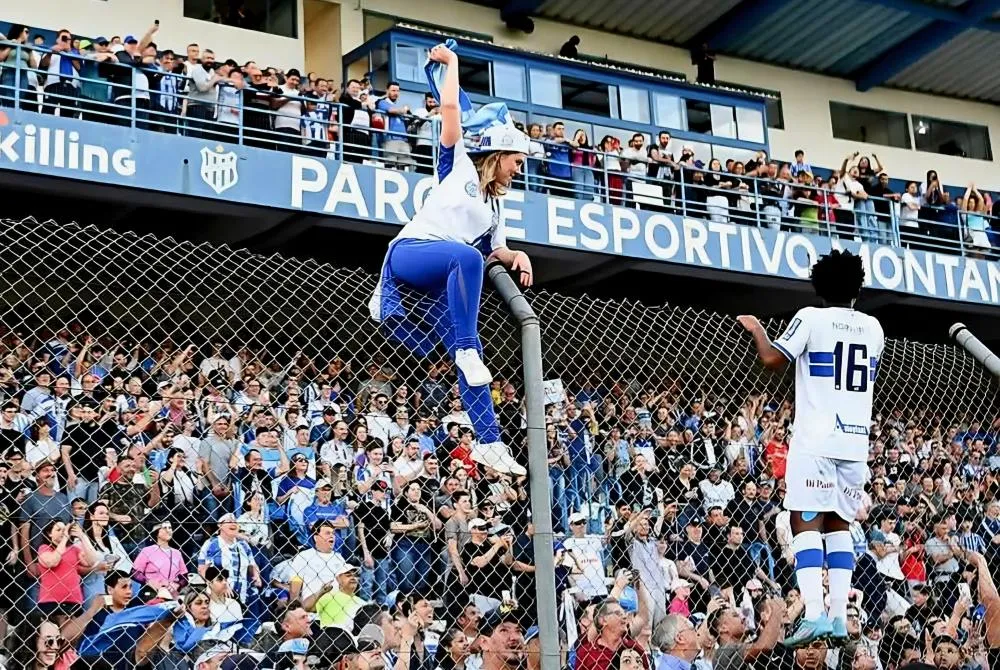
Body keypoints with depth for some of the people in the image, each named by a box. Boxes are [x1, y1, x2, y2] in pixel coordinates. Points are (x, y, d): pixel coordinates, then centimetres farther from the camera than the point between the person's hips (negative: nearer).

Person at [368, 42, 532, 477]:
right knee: (466, 256, -39)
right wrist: (452, 63, 10)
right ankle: (466, 348, -35)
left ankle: (488, 441, -7)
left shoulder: (494, 206, 27)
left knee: (470, 354, -6)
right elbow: (450, 107, 1)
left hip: (438, 284, 6)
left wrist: (517, 256, 1)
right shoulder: (459, 165, 9)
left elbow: (497, 251, 22)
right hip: (410, 252, -6)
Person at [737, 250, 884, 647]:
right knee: (838, 525, 13)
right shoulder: (873, 327, 13)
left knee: (806, 524, -6)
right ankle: (839, 616, 5)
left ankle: (814, 614, -19)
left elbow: (772, 360, -8)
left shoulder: (811, 318, -3)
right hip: (857, 440, 5)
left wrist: (755, 329, 10)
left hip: (816, 440, -5)